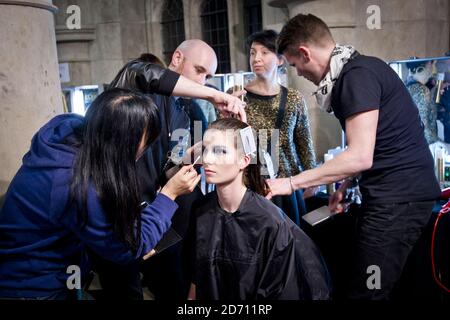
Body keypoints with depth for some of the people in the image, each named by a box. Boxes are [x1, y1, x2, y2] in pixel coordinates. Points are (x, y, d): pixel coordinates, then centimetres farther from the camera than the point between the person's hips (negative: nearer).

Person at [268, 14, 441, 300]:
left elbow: (360, 156, -24)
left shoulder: (357, 76, -17)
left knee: (366, 291, -6)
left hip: (399, 196, -10)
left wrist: (290, 184, -19)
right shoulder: (355, 70, 14)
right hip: (391, 191, 10)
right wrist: (345, 186, 19)